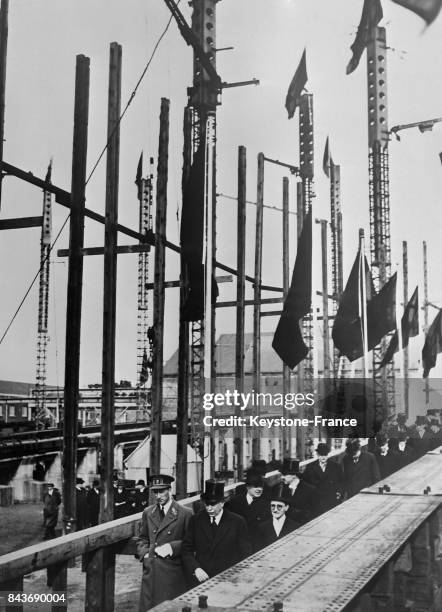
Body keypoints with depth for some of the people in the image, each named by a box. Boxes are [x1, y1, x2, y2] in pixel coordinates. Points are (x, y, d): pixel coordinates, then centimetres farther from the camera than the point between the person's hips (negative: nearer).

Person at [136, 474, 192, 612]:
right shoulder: (148, 513, 11)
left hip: (172, 570, -4)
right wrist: (144, 553, 2)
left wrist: (173, 547, -14)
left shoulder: (184, 514, -3)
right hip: (150, 568, 4)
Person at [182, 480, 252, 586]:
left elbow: (245, 554, 3)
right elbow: (186, 550, 7)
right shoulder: (196, 520, 5)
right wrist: (195, 569, -8)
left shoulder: (237, 522, -1)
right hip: (201, 579, 1)